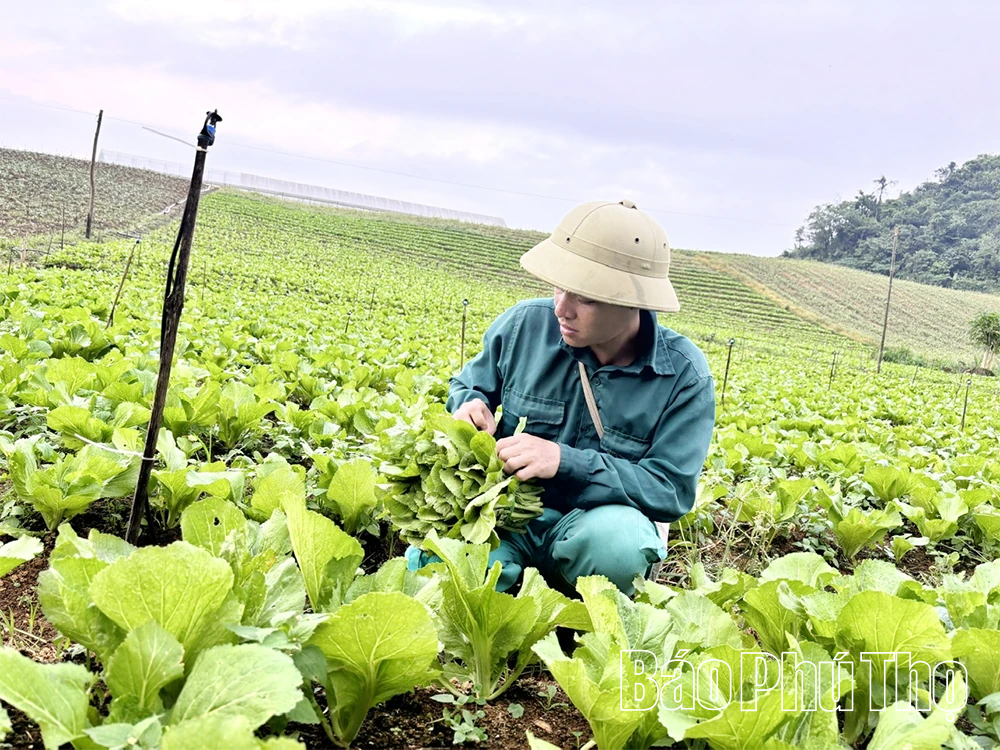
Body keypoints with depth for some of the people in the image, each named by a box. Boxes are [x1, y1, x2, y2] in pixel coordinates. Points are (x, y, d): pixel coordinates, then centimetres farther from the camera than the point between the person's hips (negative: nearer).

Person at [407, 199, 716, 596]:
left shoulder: (685, 374, -12)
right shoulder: (523, 324, -5)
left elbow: (672, 489, -15)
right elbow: (467, 385, 14)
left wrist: (565, 462, -28)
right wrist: (469, 405, -13)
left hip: (593, 524, 0)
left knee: (619, 539, -38)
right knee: (436, 567, -32)